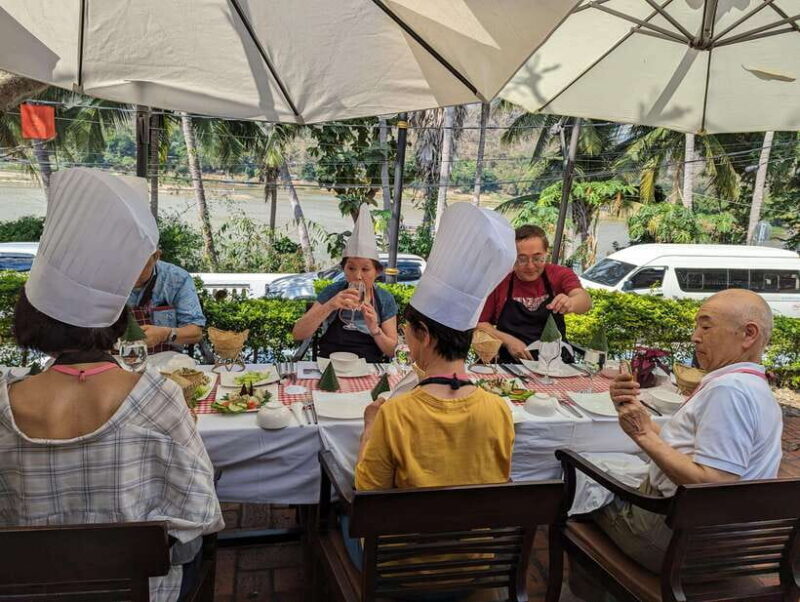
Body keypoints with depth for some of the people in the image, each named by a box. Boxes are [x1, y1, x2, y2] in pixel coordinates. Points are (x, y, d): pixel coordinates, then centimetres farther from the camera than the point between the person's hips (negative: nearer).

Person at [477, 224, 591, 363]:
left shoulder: (560, 274, 3)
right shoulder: (499, 281, 0)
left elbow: (585, 300, -16)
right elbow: (478, 323, 4)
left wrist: (571, 303, -40)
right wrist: (507, 340, -11)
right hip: (511, 364, -2)